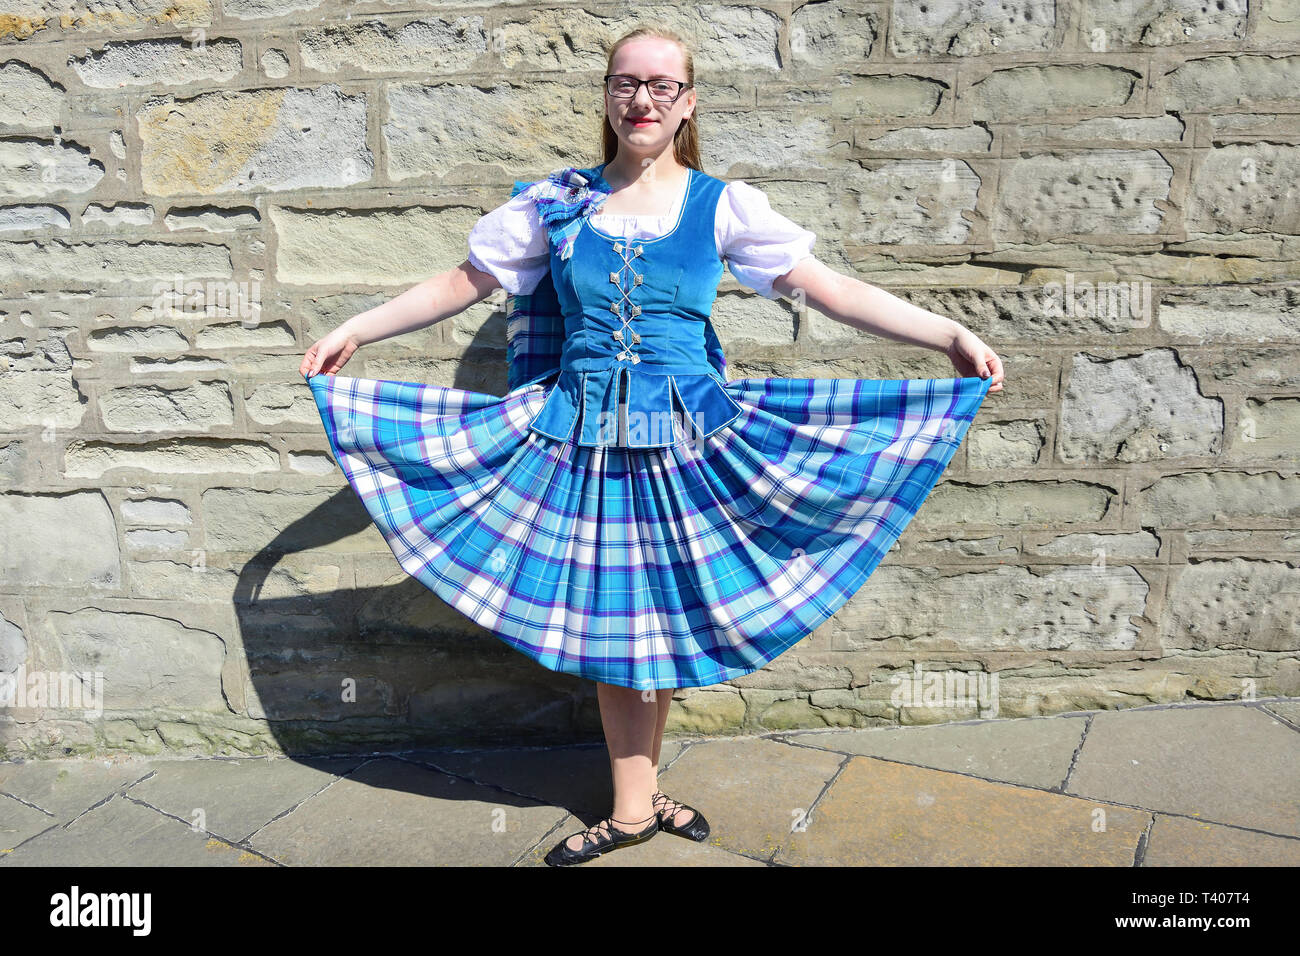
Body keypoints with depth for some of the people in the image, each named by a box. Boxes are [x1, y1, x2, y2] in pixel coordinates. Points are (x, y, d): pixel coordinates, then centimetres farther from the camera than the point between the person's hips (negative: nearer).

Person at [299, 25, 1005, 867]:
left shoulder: (721, 205, 1)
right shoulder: (559, 201, 5)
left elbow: (830, 290, -3)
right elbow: (466, 283, 12)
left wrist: (952, 335, -9)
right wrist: (356, 329, 11)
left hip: (687, 439, -1)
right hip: (581, 435, 1)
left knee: (667, 617, 7)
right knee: (610, 622, 7)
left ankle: (640, 794, 27)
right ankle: (636, 808, 24)